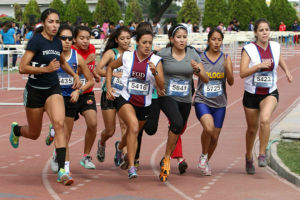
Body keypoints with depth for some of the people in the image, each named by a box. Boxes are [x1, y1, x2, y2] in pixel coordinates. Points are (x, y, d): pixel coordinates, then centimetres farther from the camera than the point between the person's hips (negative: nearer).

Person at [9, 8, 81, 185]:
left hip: (53, 90, 4)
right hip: (35, 91, -4)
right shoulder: (36, 41, -14)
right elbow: (22, 68, -18)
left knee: (59, 123, -22)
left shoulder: (57, 42, 4)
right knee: (34, 134, 12)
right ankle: (16, 129, 50)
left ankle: (62, 170, -25)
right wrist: (46, 69, -26)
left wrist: (75, 75, 12)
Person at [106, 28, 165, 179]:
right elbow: (110, 67, 16)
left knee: (132, 132, 21)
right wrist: (108, 87, 6)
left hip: (145, 104, 3)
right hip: (126, 100, -3)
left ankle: (119, 147, 59)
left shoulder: (156, 61, -5)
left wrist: (155, 72, -27)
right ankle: (131, 167, -30)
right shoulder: (127, 57, -3)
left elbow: (161, 86, -10)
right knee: (134, 127, -29)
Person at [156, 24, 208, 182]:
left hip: (185, 100, 4)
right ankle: (166, 159, -13)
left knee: (177, 131, 12)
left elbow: (206, 79, 2)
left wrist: (197, 70, -18)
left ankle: (165, 162, 34)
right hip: (167, 97, -4)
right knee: (177, 123, -29)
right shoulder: (162, 54, -7)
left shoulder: (192, 55, 1)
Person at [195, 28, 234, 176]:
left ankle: (205, 163, 33)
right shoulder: (199, 58, 0)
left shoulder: (226, 59, 3)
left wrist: (227, 67, -21)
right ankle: (203, 156, -2)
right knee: (209, 128, -28)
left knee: (215, 137, 7)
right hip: (202, 101, -3)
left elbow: (231, 82, -4)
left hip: (219, 103, 3)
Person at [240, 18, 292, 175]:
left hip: (270, 93, 1)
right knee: (252, 129, 12)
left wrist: (287, 71, 14)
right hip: (251, 94, -1)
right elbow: (242, 73, -21)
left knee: (265, 120, -28)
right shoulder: (249, 49, -11)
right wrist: (260, 65, -30)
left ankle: (262, 155, -15)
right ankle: (249, 158, 37)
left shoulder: (275, 46, 0)